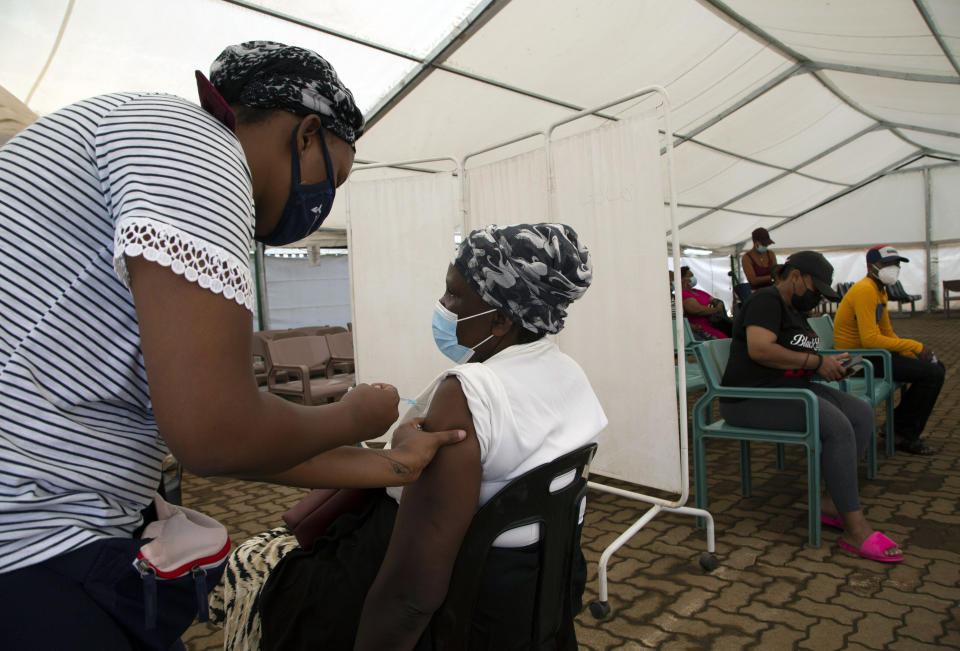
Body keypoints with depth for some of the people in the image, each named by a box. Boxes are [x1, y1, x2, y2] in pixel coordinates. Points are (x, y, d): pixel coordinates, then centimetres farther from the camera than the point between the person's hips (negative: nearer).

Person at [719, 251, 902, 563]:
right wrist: (817, 362, -18)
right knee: (837, 425, -26)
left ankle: (831, 503, -1)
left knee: (862, 414, -3)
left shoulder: (795, 310, 22)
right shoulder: (766, 301, -11)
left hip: (791, 387, 10)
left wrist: (829, 364, 6)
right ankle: (855, 530, -19)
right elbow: (759, 350, -26)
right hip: (752, 398, -10)